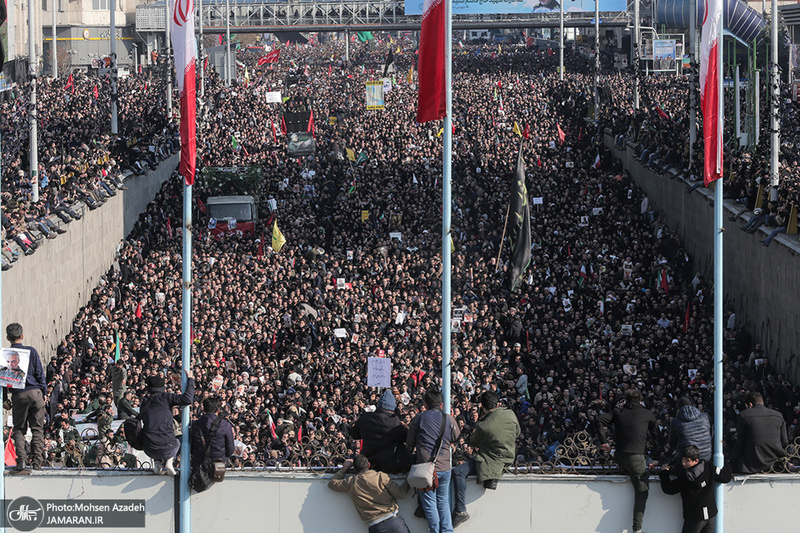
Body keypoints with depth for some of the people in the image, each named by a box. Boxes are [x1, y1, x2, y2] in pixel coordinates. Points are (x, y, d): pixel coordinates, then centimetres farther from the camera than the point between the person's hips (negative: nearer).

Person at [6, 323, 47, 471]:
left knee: (19, 429, 8)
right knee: (37, 428, 6)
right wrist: (43, 391, 11)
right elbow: (40, 373, 3)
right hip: (35, 392, 0)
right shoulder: (31, 351, 0)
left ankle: (21, 459, -7)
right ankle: (37, 461, 1)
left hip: (18, 396, 0)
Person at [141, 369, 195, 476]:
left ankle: (158, 463, 15)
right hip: (167, 449, -3)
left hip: (150, 450, 3)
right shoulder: (164, 397, -5)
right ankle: (169, 461, 6)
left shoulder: (145, 403, 9)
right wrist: (190, 380, 1)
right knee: (177, 442, 35)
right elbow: (187, 399, -12)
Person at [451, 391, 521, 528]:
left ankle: (461, 511, -21)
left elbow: (473, 443, -2)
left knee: (458, 472, -14)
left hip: (492, 462, -8)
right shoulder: (510, 414, -5)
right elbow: (517, 433, 14)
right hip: (508, 457, 8)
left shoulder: (483, 426, -21)